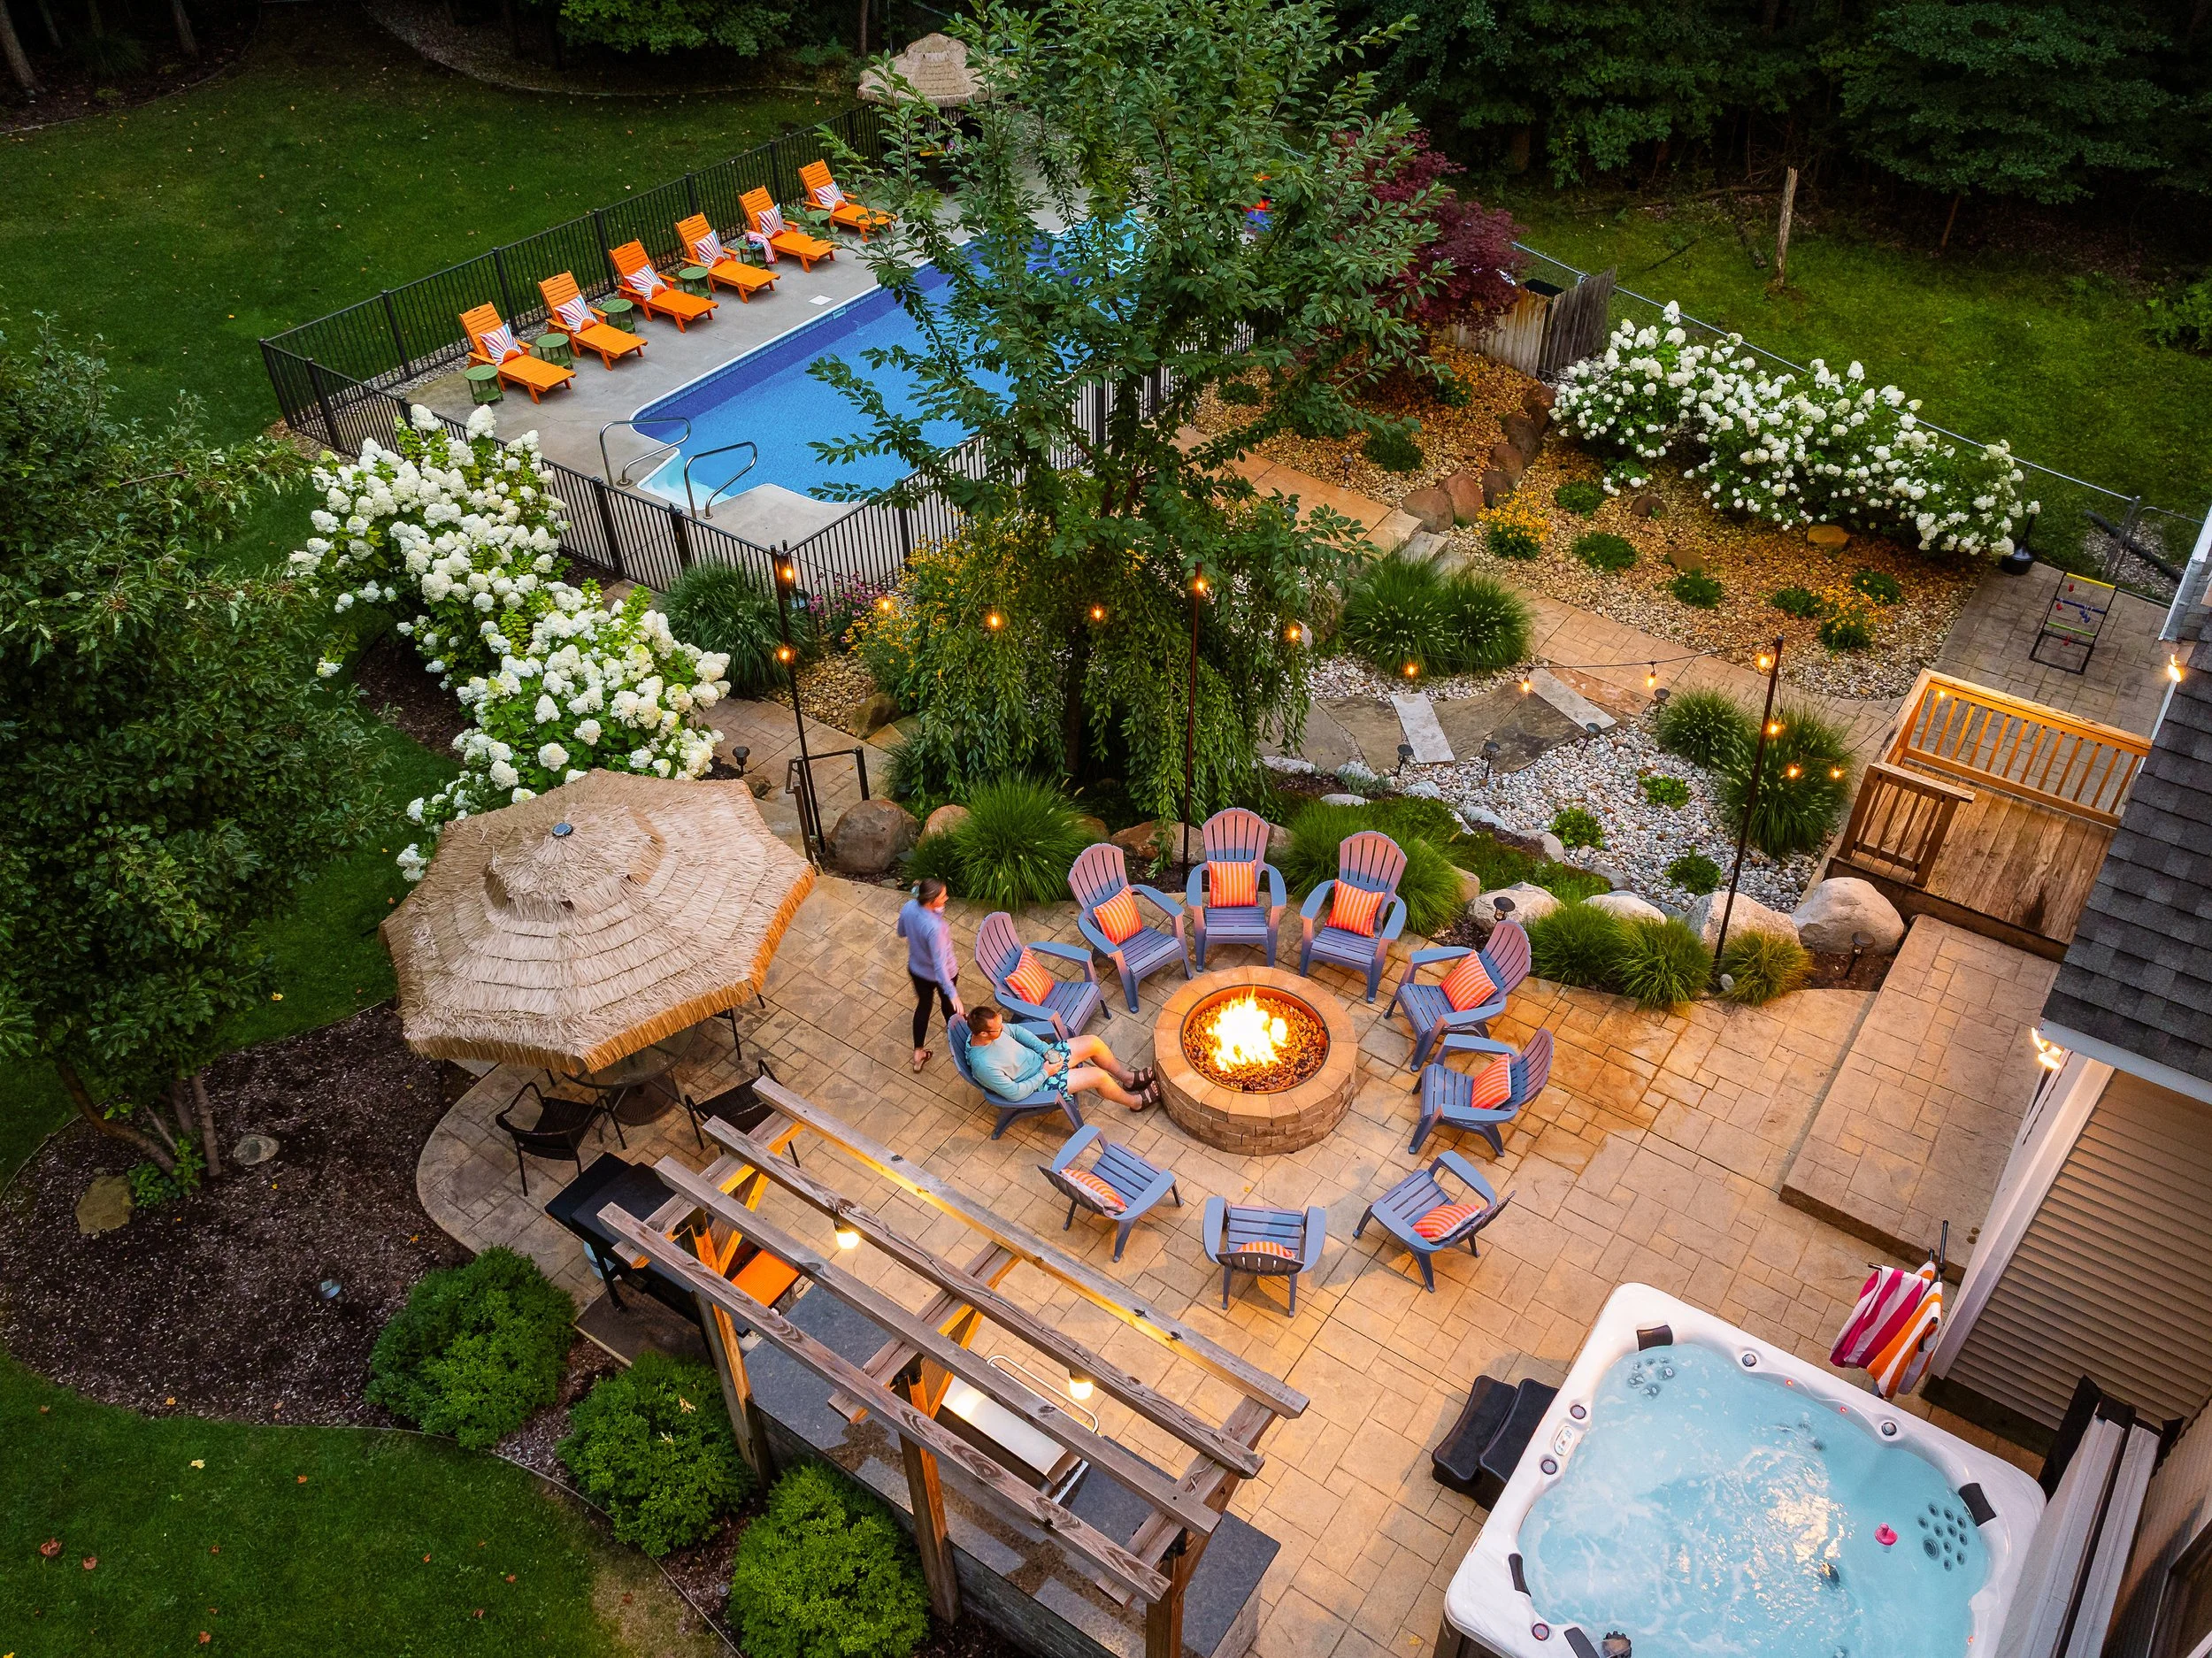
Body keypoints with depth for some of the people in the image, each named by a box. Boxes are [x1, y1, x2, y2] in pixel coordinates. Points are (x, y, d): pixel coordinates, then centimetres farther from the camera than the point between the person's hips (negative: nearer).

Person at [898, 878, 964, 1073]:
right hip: (940, 974, -5)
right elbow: (939, 965, -37)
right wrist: (953, 993, -33)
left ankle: (918, 1053, 39)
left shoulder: (909, 907, -21)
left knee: (923, 1004, 28)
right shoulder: (935, 927, -42)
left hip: (916, 969, 5)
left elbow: (902, 932, 1)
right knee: (948, 1002, 28)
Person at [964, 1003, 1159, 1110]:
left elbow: (1015, 1030, 5)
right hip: (1036, 1082, -7)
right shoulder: (983, 1065, -36)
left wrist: (1046, 1049, -6)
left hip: (1039, 1056, 7)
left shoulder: (992, 1028, -15)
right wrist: (1045, 1073, -19)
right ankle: (1136, 1101, 18)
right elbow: (1015, 1093, -28)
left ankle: (1128, 1078, 28)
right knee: (1099, 1076, -12)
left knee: (1094, 1043, 2)